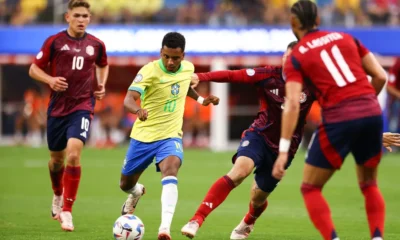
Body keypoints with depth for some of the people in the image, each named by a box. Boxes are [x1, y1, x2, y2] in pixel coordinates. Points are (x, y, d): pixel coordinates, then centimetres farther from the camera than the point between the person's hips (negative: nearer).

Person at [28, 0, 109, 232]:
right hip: (58, 106, 1)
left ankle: (67, 211, -14)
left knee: (74, 154, -21)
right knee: (57, 158, 14)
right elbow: (34, 69, 2)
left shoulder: (96, 45, 3)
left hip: (82, 106, -1)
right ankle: (58, 196, 46)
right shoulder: (54, 42, -3)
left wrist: (102, 85, 6)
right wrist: (50, 80, -17)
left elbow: (103, 66, 24)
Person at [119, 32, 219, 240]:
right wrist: (138, 110, -52)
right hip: (143, 136, -1)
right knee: (126, 184, 14)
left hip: (170, 136, 1)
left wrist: (201, 100, 13)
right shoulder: (150, 71, -18)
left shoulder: (188, 68, -1)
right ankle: (136, 193, 55)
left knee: (170, 171, -30)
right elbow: (128, 99, -31)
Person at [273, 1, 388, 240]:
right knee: (369, 184, 23)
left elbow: (292, 105, -8)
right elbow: (381, 77, 11)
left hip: (338, 118, -4)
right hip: (372, 113, 4)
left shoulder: (296, 57, 5)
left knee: (310, 188, 11)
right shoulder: (346, 38, 15)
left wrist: (284, 150, -10)